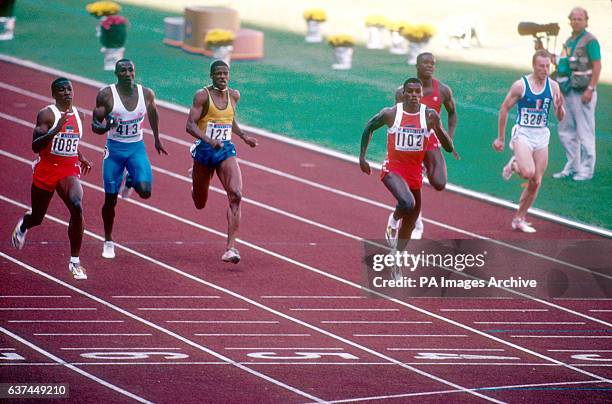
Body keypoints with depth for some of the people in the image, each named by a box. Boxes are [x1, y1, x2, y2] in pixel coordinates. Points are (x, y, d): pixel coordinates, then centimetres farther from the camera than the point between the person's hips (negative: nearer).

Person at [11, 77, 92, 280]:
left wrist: (82, 159, 13)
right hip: (46, 170, -3)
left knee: (77, 207, -25)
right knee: (37, 217, 15)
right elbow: (36, 146, -23)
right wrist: (57, 129, -33)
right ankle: (23, 226, 57)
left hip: (69, 170, 3)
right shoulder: (47, 115, -13)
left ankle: (75, 261, -17)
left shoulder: (77, 114, 6)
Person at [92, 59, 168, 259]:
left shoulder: (146, 94, -5)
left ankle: (131, 181, 19)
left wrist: (157, 139, 26)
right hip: (114, 149, -1)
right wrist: (105, 127, -32)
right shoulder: (106, 95, -13)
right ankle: (108, 242, 20)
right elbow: (95, 125, -9)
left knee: (145, 191, -19)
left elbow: (152, 113, 16)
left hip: (137, 148, 1)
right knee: (110, 199, 2)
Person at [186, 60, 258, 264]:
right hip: (204, 149, -3)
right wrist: (209, 140, -31)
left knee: (236, 195, -21)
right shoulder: (202, 95, -10)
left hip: (226, 150, 3)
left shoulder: (234, 95, 6)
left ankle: (231, 247, -22)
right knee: (200, 204, 12)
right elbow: (190, 125, -17)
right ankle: (195, 179, 53)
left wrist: (244, 136, 14)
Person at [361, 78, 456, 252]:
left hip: (415, 173, 3)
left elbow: (449, 148, -7)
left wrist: (437, 127, -25)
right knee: (408, 203, -31)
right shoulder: (390, 113, -10)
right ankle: (394, 220, 2)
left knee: (409, 225, 10)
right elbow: (369, 127, 10)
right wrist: (362, 157, 7)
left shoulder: (430, 115, -7)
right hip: (393, 169, -3)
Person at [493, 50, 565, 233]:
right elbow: (504, 109, -1)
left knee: (536, 182, 4)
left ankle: (519, 219, 18)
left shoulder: (553, 86, 0)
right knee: (528, 173, -26)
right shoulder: (520, 85, -10)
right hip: (523, 134, -4)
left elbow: (560, 118, 4)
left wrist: (559, 107, -20)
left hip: (542, 136, 4)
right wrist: (500, 138, 1)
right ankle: (513, 165, 11)